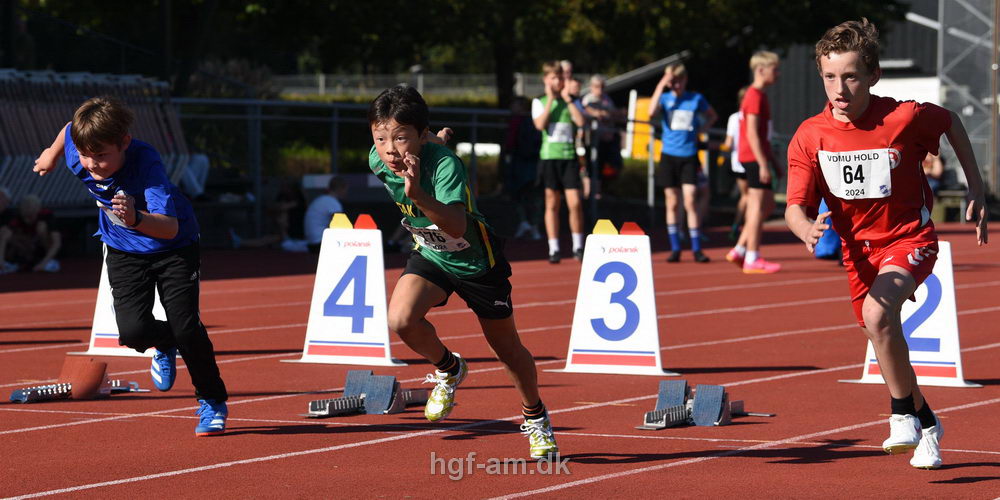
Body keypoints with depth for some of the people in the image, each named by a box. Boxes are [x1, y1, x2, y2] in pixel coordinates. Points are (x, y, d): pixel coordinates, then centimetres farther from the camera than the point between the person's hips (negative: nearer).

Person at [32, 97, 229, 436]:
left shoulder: (145, 163, -37)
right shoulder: (78, 157, -23)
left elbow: (170, 227, -47)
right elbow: (69, 129, 3)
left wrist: (136, 219, -67)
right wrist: (52, 154, 25)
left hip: (174, 247, -4)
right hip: (123, 251, 4)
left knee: (186, 327, -14)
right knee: (133, 330, -16)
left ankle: (213, 402, 11)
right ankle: (164, 345, 22)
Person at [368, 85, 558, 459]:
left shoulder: (444, 163, -35)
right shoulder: (379, 161, -17)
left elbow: (457, 227, -50)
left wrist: (418, 194, -62)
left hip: (476, 260, -4)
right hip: (430, 256, 4)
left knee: (506, 347, 11)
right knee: (401, 319, -25)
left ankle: (535, 418, 38)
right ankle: (449, 369, 6)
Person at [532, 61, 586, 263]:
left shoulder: (570, 101, 10)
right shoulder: (539, 102, 5)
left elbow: (581, 121, -7)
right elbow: (540, 124, -12)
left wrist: (568, 99, -6)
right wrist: (551, 99, -10)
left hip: (569, 156, 1)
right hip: (549, 156, -1)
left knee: (575, 203, -6)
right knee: (552, 204, 1)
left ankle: (578, 247, 7)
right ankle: (553, 249, 6)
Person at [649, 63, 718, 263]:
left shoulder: (696, 99, 4)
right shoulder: (665, 98, 3)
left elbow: (712, 116, 21)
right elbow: (651, 112, -18)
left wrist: (701, 129, 3)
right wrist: (661, 86, -18)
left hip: (689, 157, -1)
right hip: (669, 155, 1)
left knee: (690, 201, -8)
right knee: (672, 203, 4)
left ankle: (697, 249, -3)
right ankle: (675, 248, 9)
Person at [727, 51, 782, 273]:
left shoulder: (759, 95, 18)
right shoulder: (755, 96, -14)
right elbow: (752, 134, -19)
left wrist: (773, 161, 23)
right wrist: (763, 164, -22)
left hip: (755, 159, 10)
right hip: (754, 158, -10)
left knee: (767, 205, 12)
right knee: (758, 207, -7)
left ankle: (739, 251, 13)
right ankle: (752, 259, -4)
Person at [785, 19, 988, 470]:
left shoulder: (905, 118, -19)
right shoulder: (809, 137, -12)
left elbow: (951, 123, 3)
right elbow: (795, 208, -12)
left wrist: (976, 190, 4)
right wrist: (808, 229, -36)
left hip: (910, 238, -4)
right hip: (858, 249, 4)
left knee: (877, 314, -31)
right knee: (883, 342, 14)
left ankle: (902, 414, -14)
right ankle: (927, 425, 39)